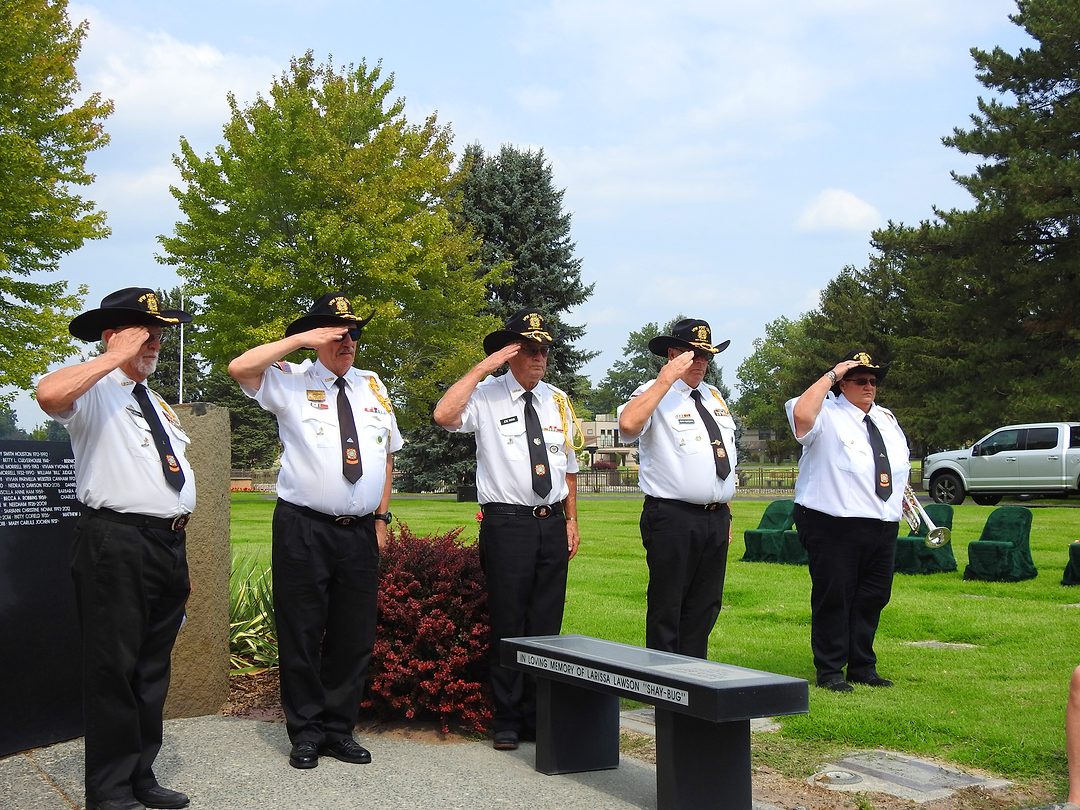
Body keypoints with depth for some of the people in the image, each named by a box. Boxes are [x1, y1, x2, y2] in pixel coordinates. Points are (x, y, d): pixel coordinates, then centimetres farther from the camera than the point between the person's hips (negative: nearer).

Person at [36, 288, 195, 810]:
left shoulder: (156, 404, 23)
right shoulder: (93, 390, -3)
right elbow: (49, 394, -28)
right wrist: (116, 358, -19)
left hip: (170, 546, 8)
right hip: (117, 545, -8)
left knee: (153, 668, 14)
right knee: (114, 668, -3)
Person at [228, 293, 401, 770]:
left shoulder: (372, 387, 14)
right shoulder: (290, 382, 0)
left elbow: (387, 456, 18)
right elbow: (239, 368, -18)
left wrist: (381, 516, 11)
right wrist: (300, 339, -17)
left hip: (361, 532, 4)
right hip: (303, 529, -4)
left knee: (355, 635, 10)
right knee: (302, 634, 2)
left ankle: (339, 729, 23)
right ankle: (305, 733, 14)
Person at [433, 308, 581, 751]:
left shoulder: (558, 401, 13)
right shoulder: (486, 395, -4)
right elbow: (444, 415, -25)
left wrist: (571, 521, 15)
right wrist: (484, 367, -21)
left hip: (553, 524, 5)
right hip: (507, 523, -5)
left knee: (547, 625, 11)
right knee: (508, 625, 0)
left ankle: (540, 717, 22)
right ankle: (506, 721, 13)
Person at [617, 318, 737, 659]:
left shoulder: (714, 397, 19)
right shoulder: (654, 394, -4)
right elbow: (628, 424, -28)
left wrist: (726, 515, 19)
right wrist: (666, 380, -24)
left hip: (716, 519, 7)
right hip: (672, 519, -7)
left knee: (705, 608, 12)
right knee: (667, 609, -1)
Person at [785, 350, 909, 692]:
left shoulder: (886, 418, 18)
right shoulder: (827, 415, -7)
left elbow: (902, 462, 32)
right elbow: (801, 413, -31)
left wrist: (902, 493, 15)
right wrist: (831, 375, -21)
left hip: (883, 527, 7)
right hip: (834, 527, -7)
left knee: (873, 598, 12)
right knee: (833, 599, -2)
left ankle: (862, 666, 24)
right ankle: (830, 670, 8)